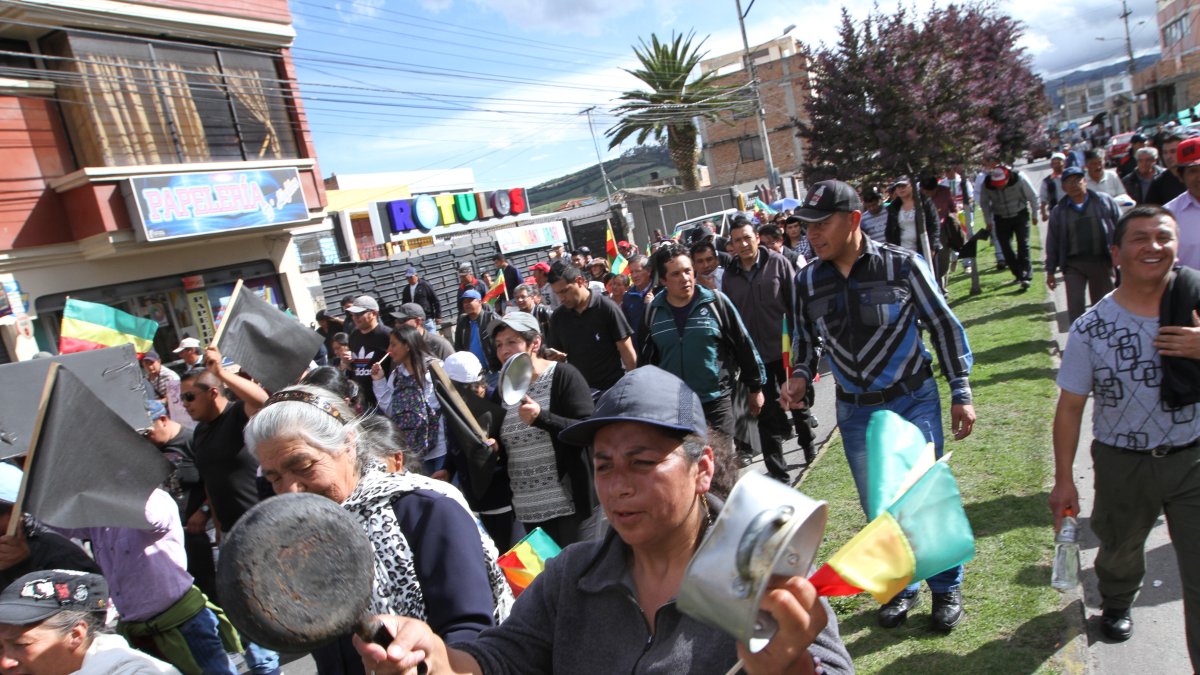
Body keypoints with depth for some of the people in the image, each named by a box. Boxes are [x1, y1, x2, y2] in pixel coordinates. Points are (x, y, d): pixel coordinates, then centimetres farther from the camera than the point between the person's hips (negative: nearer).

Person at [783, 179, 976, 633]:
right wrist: (800, 375, -7)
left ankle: (946, 588, 28)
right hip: (855, 412, 3)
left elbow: (943, 326, -3)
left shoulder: (902, 264, -10)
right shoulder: (807, 281, -2)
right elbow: (804, 339, 12)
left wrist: (961, 393, -4)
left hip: (914, 401, -3)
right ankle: (902, 586, 35)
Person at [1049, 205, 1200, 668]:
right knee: (1119, 550, 24)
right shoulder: (1091, 329, -11)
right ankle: (1116, 605, 56)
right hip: (1123, 463, 1)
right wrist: (1063, 480, -4)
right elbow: (1070, 408, -4)